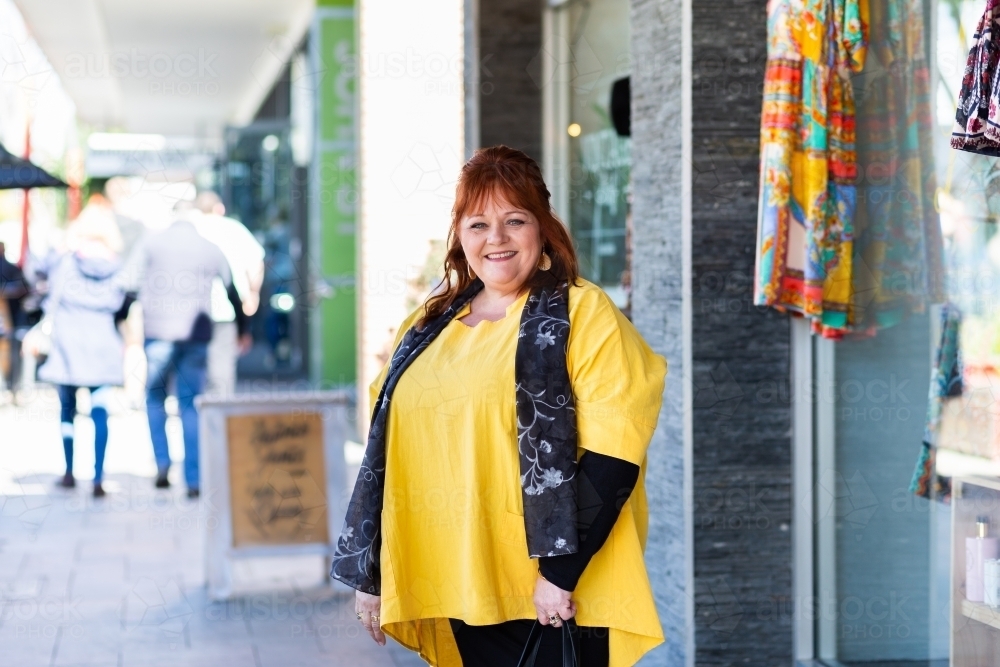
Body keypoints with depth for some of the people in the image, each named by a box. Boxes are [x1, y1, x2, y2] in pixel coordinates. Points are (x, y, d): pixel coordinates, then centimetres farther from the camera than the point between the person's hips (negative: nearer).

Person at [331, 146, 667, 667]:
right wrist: (370, 575, 16)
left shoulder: (582, 314, -5)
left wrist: (561, 573, -18)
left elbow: (612, 454, -14)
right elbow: (388, 454, 17)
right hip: (462, 591, 5)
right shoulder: (429, 328, 14)